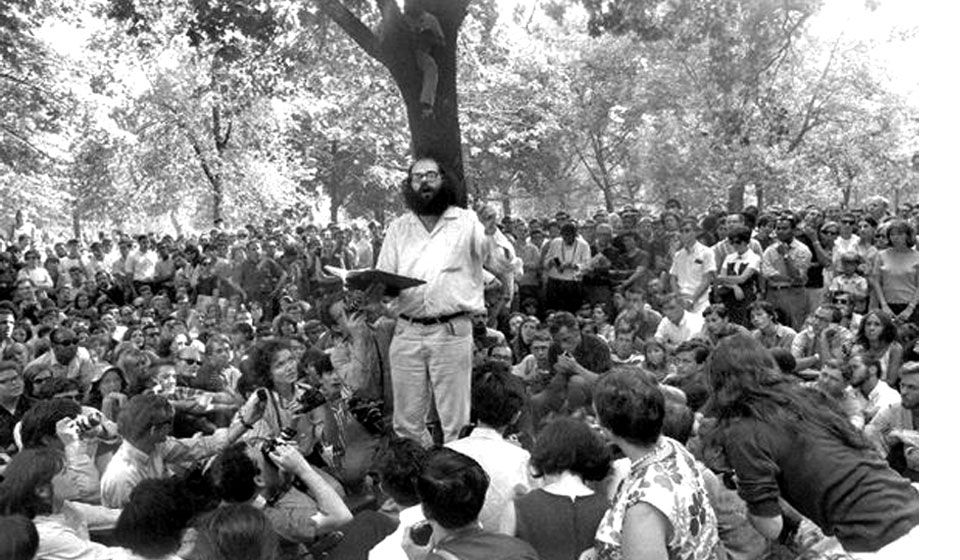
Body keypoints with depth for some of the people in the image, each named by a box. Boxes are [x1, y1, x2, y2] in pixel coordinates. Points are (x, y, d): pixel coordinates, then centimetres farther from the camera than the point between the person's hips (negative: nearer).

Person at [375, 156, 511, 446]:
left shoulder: (467, 221, 4)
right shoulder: (398, 228, 14)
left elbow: (502, 266, -3)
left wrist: (491, 233, -20)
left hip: (452, 332, -3)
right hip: (407, 332, 3)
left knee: (454, 422, 2)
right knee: (406, 422, 9)